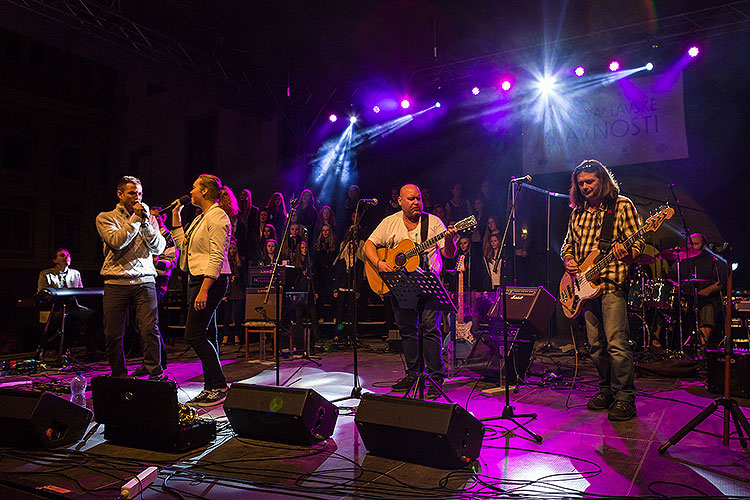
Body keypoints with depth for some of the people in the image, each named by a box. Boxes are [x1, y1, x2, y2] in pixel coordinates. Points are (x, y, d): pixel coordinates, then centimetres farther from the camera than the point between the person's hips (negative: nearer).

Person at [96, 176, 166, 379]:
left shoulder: (149, 218, 15)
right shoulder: (105, 218, 9)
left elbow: (159, 249, 4)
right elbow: (117, 242, -10)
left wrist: (146, 222, -6)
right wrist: (135, 219, -8)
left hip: (144, 282, 1)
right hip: (116, 283, 0)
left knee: (150, 329, -10)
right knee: (113, 334, 3)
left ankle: (156, 375, -2)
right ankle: (119, 376, 20)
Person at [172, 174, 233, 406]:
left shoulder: (217, 216, -11)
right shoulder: (200, 218, 19)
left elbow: (218, 256, -19)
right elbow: (182, 244, 24)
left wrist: (204, 289, -24)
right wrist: (176, 216, 21)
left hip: (211, 280, -10)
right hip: (196, 279, 10)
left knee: (194, 334, -11)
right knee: (205, 335, 9)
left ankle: (219, 386, -3)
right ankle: (212, 386, 15)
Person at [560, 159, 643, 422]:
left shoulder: (622, 205, 1)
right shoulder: (578, 213, 17)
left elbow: (638, 243, -4)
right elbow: (568, 244, 24)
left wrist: (625, 253, -26)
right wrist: (568, 260, 3)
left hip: (612, 282, -6)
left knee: (616, 343, -11)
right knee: (596, 345, 10)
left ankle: (624, 397, 0)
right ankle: (607, 389, 24)